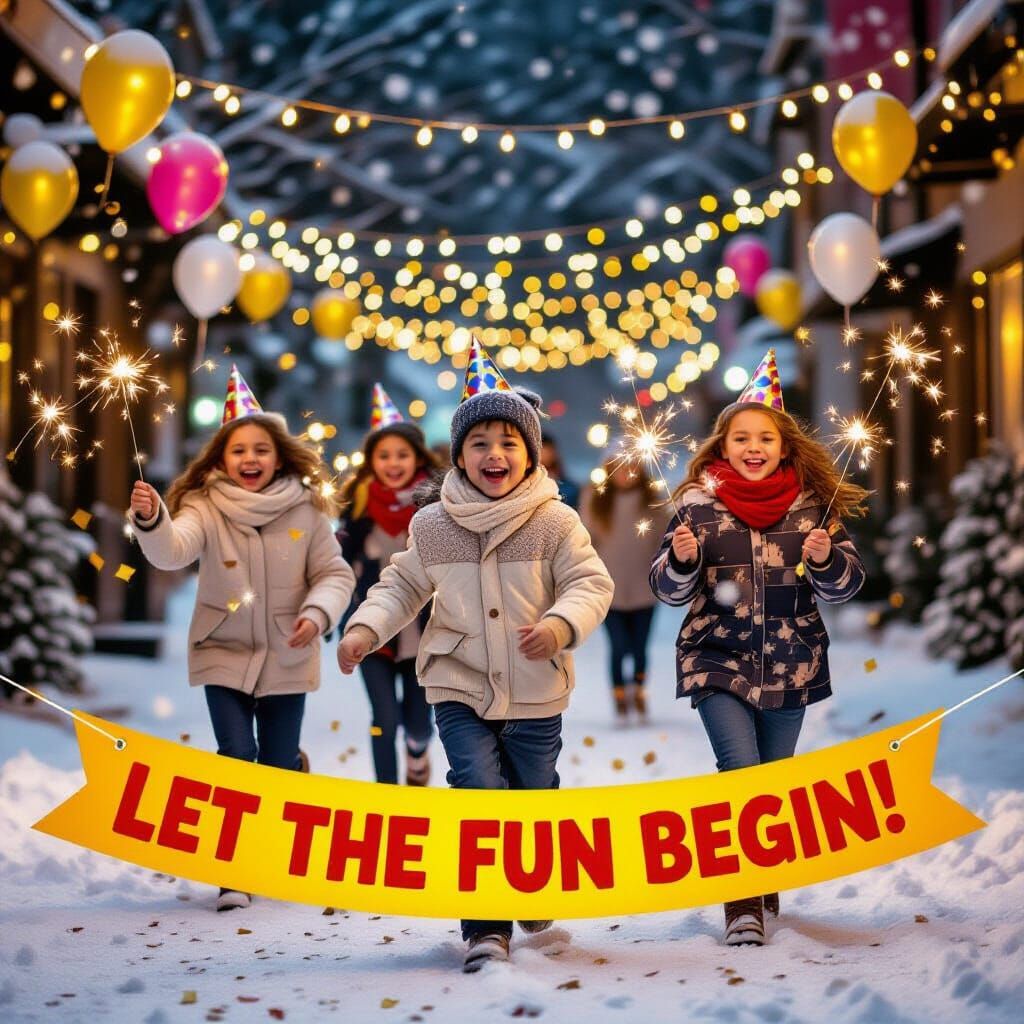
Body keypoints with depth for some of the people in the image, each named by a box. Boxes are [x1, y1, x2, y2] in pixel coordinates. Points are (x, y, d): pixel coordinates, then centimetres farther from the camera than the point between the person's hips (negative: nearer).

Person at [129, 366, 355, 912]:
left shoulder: (306, 509, -6)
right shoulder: (206, 507, -10)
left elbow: (335, 573, -1)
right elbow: (172, 551, -28)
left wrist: (317, 613, -20)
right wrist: (150, 519, -49)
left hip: (286, 659, 1)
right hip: (224, 655, -1)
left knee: (279, 766, 8)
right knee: (236, 759, -10)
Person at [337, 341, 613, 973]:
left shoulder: (554, 521, -7)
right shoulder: (432, 526, 0)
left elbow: (592, 582, -7)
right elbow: (403, 585, 12)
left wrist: (563, 621, -27)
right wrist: (366, 627, -4)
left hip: (536, 696, 0)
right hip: (460, 692, 0)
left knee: (531, 800, 14)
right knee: (478, 800, -12)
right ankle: (487, 931, -6)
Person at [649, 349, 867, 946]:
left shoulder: (813, 504, 0)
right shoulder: (699, 504, -3)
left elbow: (845, 585, 1)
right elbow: (670, 590, -1)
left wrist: (826, 559, -20)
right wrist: (681, 559, -22)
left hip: (791, 665, 2)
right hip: (718, 660, -2)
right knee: (740, 770, -15)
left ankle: (768, 887, 31)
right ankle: (743, 904, -8)